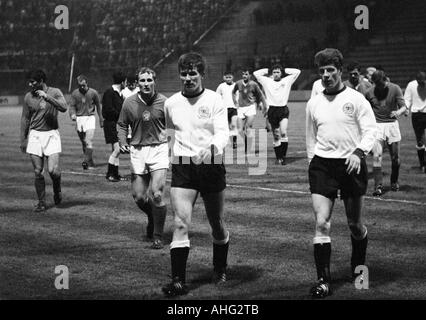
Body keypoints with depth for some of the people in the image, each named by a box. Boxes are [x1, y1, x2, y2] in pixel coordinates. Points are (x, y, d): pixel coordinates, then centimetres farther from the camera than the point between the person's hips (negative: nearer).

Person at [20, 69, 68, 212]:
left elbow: (63, 108, -18)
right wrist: (23, 140, 12)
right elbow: (25, 119, 12)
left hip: (51, 134, -2)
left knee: (53, 170, -12)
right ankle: (41, 202, 12)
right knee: (38, 172, 0)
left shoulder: (54, 92, -2)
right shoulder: (28, 97, 5)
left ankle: (57, 190, 19)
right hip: (35, 135, 2)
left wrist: (46, 97, -23)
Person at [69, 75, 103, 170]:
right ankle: (91, 163, 18)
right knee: (84, 143, 8)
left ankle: (86, 161, -22)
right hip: (79, 118, 3)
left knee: (89, 142, -17)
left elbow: (98, 106, 10)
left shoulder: (93, 93, -1)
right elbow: (72, 106, 4)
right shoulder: (75, 93, 2)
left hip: (90, 118, -3)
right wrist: (72, 114, -18)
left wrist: (101, 119, 14)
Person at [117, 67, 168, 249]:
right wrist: (123, 143, -3)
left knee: (157, 194, -13)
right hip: (137, 151, 3)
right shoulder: (129, 103, 2)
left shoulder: (164, 102, -4)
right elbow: (122, 125, 13)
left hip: (159, 149, -3)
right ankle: (152, 218, 38)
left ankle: (158, 236, 2)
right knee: (139, 197, 3)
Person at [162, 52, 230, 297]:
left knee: (217, 224, 10)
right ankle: (179, 281, -12)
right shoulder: (171, 103, 8)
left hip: (212, 165, -2)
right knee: (181, 224, -12)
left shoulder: (215, 100, -4)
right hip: (182, 167, 2)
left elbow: (223, 133, -15)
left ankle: (221, 270, 34)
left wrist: (212, 148, -35)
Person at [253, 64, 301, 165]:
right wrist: (267, 71, 14)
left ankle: (283, 156, -14)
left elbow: (297, 72, 7)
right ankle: (279, 158, 13)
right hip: (272, 110, 1)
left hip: (283, 110, -1)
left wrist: (285, 70, 12)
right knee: (276, 136, 5)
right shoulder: (267, 81, 10)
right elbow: (256, 73, 10)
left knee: (283, 133, -20)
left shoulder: (287, 81, 9)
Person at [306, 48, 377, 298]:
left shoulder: (356, 99, -1)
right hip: (322, 165, 2)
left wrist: (359, 152, -23)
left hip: (351, 165, -2)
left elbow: (370, 130, -7)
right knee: (321, 223, -10)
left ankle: (359, 267, 34)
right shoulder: (314, 104, 10)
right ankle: (323, 280, -7)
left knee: (355, 224, 8)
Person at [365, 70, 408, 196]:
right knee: (377, 155, -13)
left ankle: (394, 182, 28)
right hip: (377, 125, 0)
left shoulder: (395, 89, -3)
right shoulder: (370, 93, 0)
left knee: (395, 156, 5)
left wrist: (398, 112, -29)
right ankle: (378, 186, -12)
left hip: (392, 124, 0)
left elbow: (403, 106, -7)